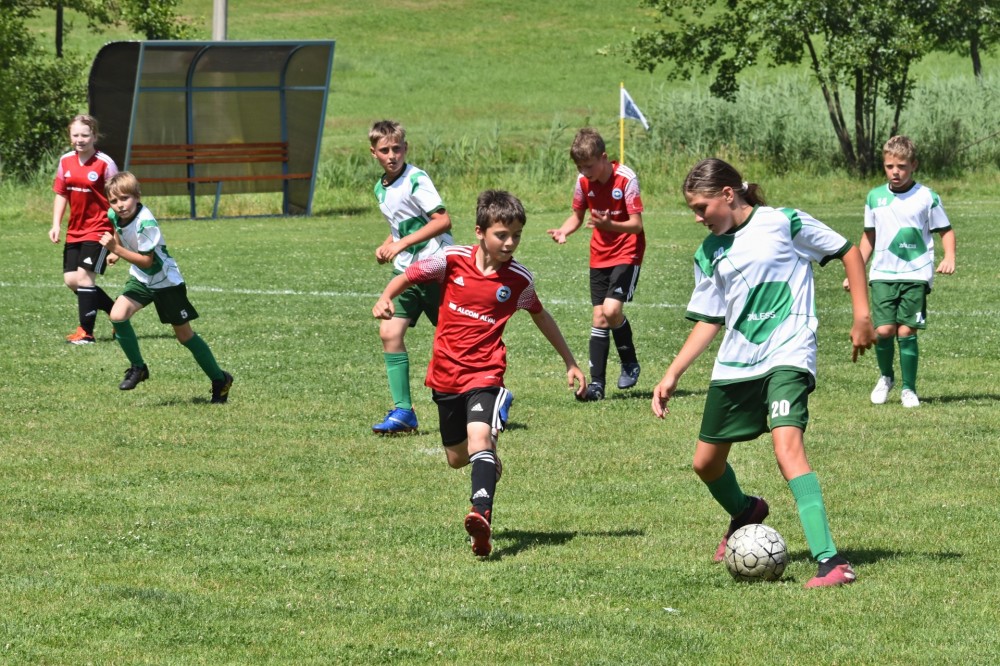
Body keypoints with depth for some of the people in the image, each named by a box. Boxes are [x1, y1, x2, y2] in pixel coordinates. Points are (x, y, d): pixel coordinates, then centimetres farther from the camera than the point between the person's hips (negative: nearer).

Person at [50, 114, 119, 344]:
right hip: (75, 231, 7)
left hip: (98, 231, -7)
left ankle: (86, 331, -3)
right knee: (71, 279, 3)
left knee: (84, 276, -14)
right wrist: (56, 224, 1)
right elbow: (61, 195, 15)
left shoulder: (105, 164, -13)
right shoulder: (66, 161, 5)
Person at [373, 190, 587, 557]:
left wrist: (570, 362, 23)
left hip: (485, 373, -3)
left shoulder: (519, 279, -3)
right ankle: (492, 464, 51)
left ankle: (482, 515, -46)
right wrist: (386, 298, -19)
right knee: (457, 458, 14)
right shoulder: (452, 260, -6)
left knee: (479, 436, -29)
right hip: (445, 374, 3)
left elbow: (540, 316, 16)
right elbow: (409, 276, 4)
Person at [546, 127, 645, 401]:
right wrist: (564, 231, -12)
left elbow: (636, 224, -21)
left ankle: (630, 363, 5)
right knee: (599, 316, 2)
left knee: (612, 309, -20)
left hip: (627, 253, -5)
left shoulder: (626, 179, -20)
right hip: (599, 255, 5)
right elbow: (577, 216, 10)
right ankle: (596, 383, 5)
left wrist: (609, 225, -39)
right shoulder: (584, 182, -4)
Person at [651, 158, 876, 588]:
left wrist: (862, 316, -2)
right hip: (734, 365, 7)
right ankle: (744, 513, 47)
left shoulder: (783, 223, -6)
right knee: (706, 462, 12)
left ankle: (830, 560, -30)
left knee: (787, 446, -27)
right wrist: (672, 376, 10)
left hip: (787, 355, -7)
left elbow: (848, 252, 2)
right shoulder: (708, 254, 10)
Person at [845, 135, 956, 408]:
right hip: (883, 274, 2)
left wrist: (949, 257, -13)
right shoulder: (875, 197, 9)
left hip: (916, 275, -2)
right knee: (883, 330, -11)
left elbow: (945, 230, 6)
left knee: (906, 331, -9)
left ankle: (909, 389, 6)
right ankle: (886, 377, 16)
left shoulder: (926, 197, -1)